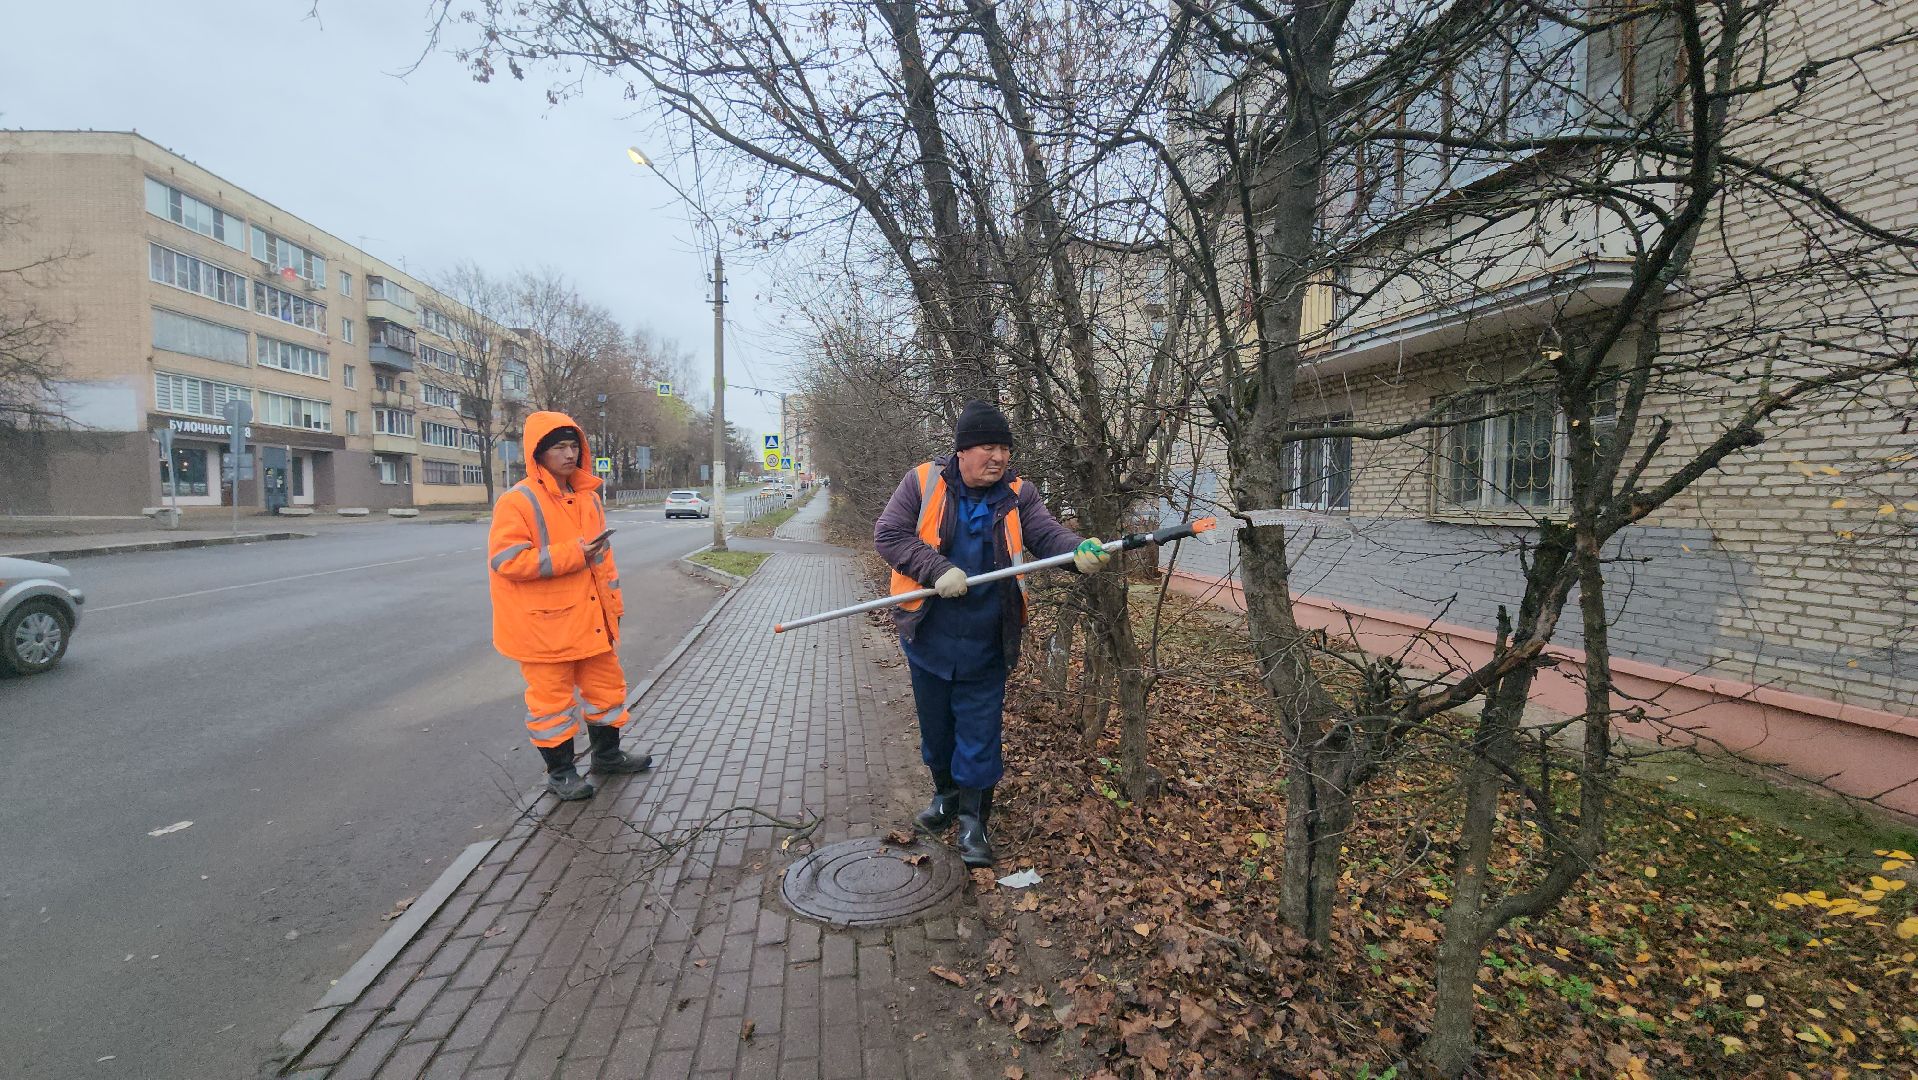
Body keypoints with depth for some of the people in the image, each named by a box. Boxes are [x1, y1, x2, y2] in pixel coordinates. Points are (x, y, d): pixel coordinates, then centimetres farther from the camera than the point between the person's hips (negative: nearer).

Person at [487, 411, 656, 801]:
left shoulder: (589, 497, 8)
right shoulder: (518, 501, -14)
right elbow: (507, 560, -21)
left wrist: (612, 604, 14)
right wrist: (572, 554, -23)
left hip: (591, 619, 7)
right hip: (545, 625, -7)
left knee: (606, 686, 17)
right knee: (552, 698, 6)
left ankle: (607, 755, 36)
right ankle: (560, 772, 23)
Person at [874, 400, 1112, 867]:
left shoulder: (1018, 495, -2)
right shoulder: (923, 482, -7)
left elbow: (1048, 534, -14)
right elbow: (887, 533, -12)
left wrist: (1079, 551, -37)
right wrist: (938, 570, -25)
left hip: (986, 641, 0)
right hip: (928, 636, 1)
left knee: (979, 731, 3)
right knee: (935, 725, 17)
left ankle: (973, 820, 18)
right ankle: (946, 794, 42)